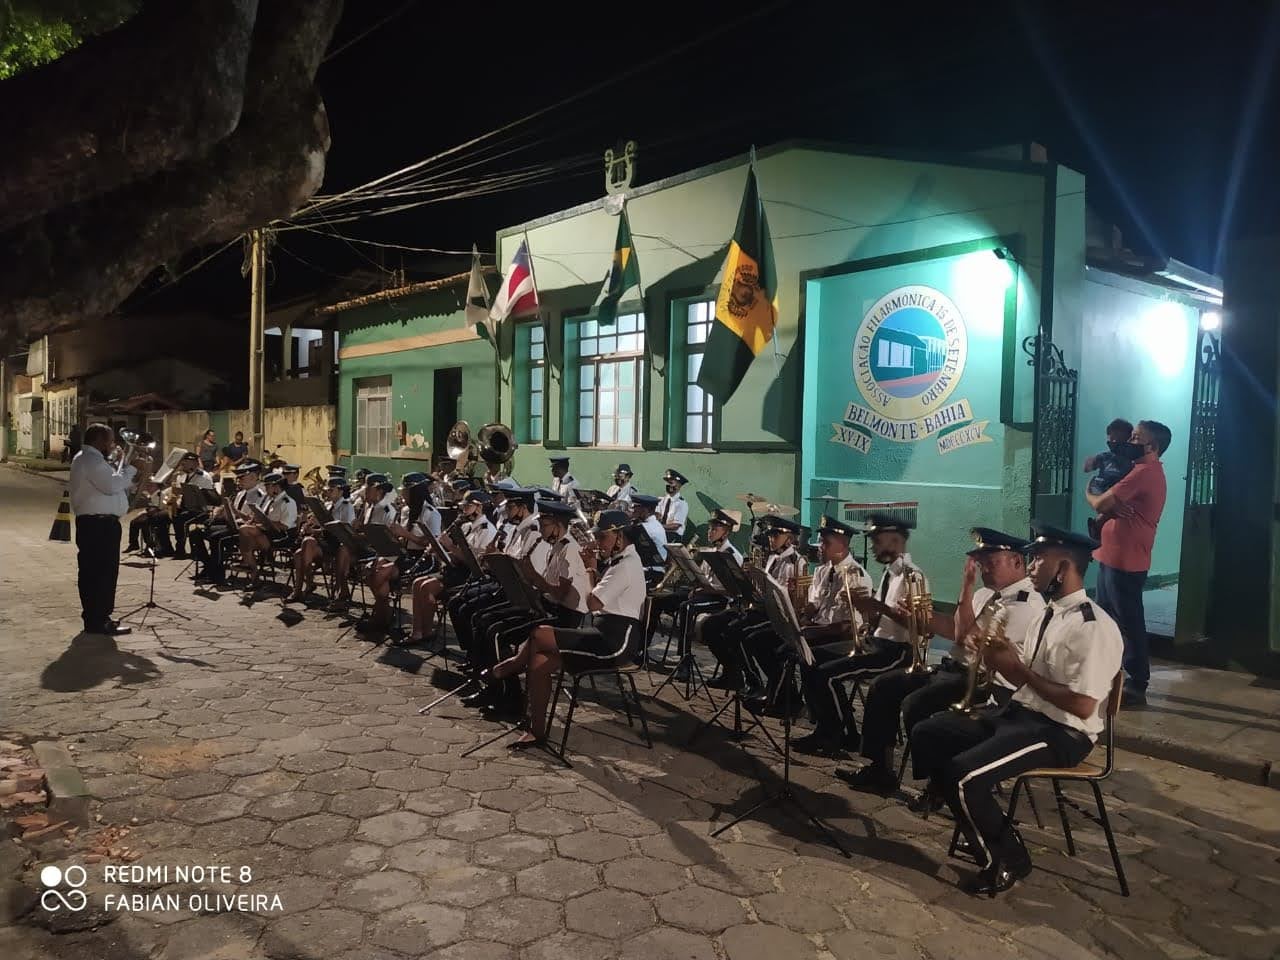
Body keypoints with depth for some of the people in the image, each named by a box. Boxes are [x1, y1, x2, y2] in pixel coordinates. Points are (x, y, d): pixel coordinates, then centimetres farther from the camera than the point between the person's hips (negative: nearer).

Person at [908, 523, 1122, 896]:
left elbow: (1083, 706, -24)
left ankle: (1006, 860, -1)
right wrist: (1003, 659, -7)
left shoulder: (1095, 627, -19)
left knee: (964, 775, -26)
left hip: (1062, 733, -9)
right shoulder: (1047, 615, 12)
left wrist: (1021, 671, -18)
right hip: (1019, 713, 9)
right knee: (926, 735, 3)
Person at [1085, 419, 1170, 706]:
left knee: (1129, 623, -3)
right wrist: (1113, 507, -12)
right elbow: (1110, 505, 12)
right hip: (1113, 557, 11)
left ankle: (1136, 686, 5)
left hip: (1125, 561, -11)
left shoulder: (1146, 471, -17)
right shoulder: (1145, 470, 18)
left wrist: (1089, 492, 0)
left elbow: (1101, 504, -22)